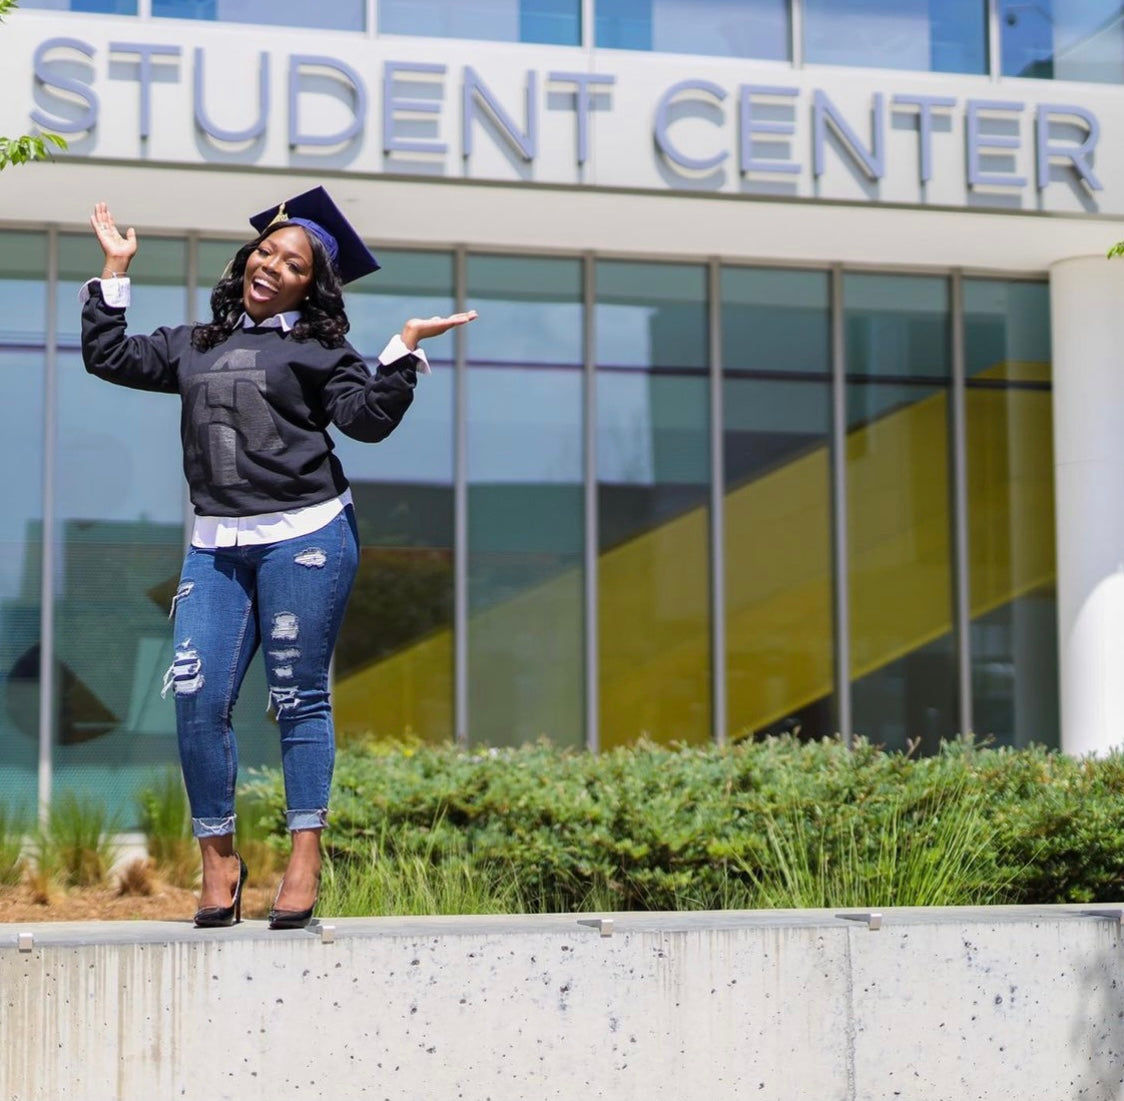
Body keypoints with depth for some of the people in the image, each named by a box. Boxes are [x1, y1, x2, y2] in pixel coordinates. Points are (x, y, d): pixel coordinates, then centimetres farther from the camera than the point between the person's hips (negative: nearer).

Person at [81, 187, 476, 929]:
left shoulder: (319, 351, 9)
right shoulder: (193, 346, 22)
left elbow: (368, 418, -3)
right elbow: (108, 356, 19)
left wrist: (405, 350, -10)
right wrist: (117, 269, 21)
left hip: (304, 539, -4)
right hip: (216, 547, 4)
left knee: (299, 697, -2)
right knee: (197, 696, -6)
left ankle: (305, 857, 3)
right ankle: (219, 858, 4)